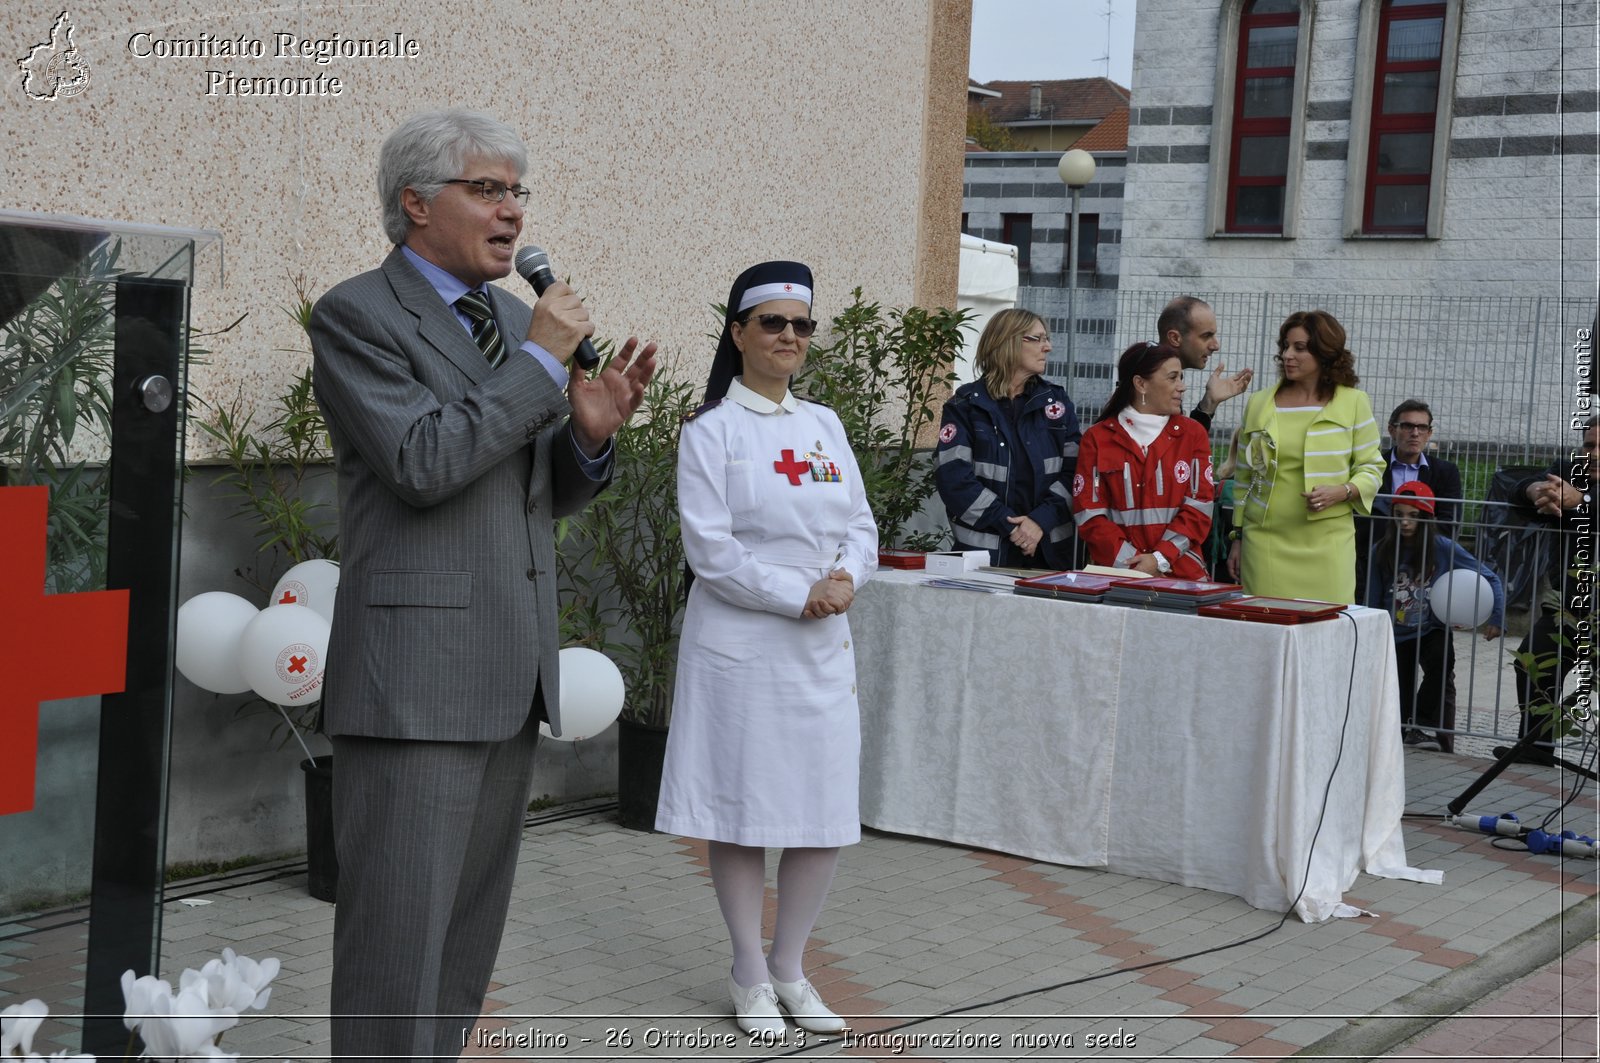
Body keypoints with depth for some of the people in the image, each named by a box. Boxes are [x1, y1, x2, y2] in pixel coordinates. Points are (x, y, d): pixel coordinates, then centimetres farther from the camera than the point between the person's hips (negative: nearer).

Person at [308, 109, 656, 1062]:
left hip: (513, 675, 8)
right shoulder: (356, 315, -7)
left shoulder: (516, 317, 16)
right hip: (416, 679, -8)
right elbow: (424, 464, -20)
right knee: (397, 932, -4)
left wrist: (590, 433, -2)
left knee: (471, 924, 15)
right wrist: (542, 363, -13)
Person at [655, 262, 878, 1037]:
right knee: (742, 809, 3)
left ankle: (790, 966, 22)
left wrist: (845, 578, -10)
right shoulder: (711, 431, -5)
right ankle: (749, 974, 18)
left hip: (823, 648, 5)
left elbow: (862, 527, 10)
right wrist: (798, 594, -17)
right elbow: (710, 546, -12)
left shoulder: (824, 425, 11)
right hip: (739, 646, -5)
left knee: (828, 814, 5)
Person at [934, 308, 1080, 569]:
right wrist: (1009, 525, -16)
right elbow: (954, 477, -10)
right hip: (984, 548, -3)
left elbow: (1074, 469, 2)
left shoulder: (1056, 400, 10)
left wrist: (1042, 520, -13)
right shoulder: (965, 405, 1)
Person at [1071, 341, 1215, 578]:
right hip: (1115, 572, -1)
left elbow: (1198, 508, 3)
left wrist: (1160, 559, -10)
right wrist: (1132, 563, -11)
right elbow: (1089, 513, 1)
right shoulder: (1097, 439, 7)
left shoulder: (1193, 435, 11)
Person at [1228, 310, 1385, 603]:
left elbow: (1371, 467, 7)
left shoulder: (1353, 402, 4)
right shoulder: (1259, 403, 10)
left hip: (1327, 543, -1)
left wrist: (1340, 493, -13)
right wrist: (1238, 538, 14)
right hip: (1265, 542, 2)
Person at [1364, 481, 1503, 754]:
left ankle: (1419, 724, -20)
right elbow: (1374, 601, 1)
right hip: (1397, 636, 2)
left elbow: (1489, 578, -7)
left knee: (1441, 659, -36)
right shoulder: (1383, 551, -6)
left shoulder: (1442, 547, -10)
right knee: (1399, 708, -4)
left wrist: (1496, 617, -16)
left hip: (1432, 631, -2)